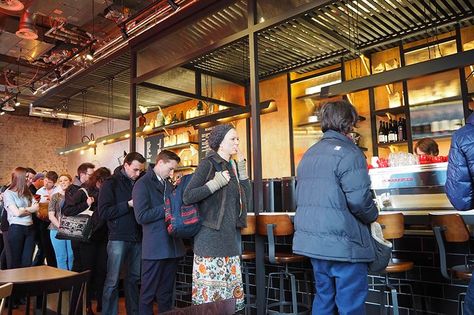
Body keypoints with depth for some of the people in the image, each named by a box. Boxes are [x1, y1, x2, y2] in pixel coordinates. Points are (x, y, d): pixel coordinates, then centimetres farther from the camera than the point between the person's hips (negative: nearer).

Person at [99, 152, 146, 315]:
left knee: (134, 278, 12)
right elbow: (103, 212, -11)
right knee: (112, 281, 1)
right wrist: (128, 204, -16)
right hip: (118, 238, -4)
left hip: (137, 238, 5)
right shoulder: (111, 183, -3)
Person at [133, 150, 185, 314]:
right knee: (148, 294, 5)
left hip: (172, 247, 7)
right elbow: (141, 216, -16)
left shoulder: (168, 184, 15)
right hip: (154, 249, -7)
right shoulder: (142, 184, -7)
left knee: (166, 294, 15)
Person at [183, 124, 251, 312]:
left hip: (231, 238, 7)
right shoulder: (208, 164, -7)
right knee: (209, 291, -1)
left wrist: (242, 170, 4)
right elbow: (187, 197, -13)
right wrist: (217, 182, -18)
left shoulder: (233, 167, 12)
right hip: (211, 239, -7)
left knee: (229, 289, 11)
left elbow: (246, 200, 9)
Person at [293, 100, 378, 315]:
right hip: (343, 243, -8)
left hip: (312, 241, 8)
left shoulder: (308, 155, 13)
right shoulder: (348, 153, -12)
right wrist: (373, 216, 0)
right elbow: (359, 200, -19)